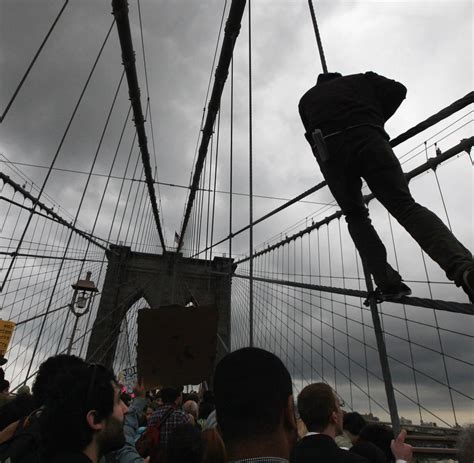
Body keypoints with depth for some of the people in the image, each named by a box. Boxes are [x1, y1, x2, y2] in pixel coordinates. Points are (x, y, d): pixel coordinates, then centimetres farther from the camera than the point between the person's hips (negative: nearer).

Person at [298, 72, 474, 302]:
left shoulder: (306, 98, 36)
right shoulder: (360, 79, 33)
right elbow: (397, 90, 17)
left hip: (329, 151, 1)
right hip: (367, 139, 0)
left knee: (355, 217, 12)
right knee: (406, 206, -4)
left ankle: (387, 283, -3)